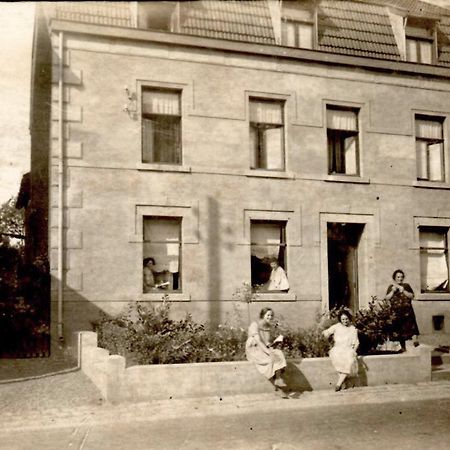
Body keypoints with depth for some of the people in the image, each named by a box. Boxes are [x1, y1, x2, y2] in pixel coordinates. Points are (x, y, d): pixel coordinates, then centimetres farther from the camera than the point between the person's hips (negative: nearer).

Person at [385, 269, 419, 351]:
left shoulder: (406, 286, 9)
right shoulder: (391, 287, 10)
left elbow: (412, 296, 0)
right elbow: (387, 298, 1)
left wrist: (403, 291, -12)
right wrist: (393, 291, -11)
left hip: (407, 311, 0)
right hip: (396, 312, 0)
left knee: (411, 326, -19)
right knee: (400, 331, 2)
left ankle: (415, 340, -23)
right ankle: (403, 347, 10)